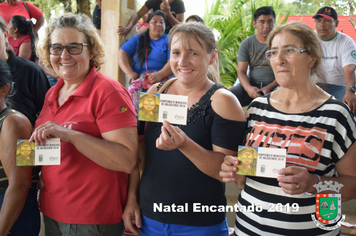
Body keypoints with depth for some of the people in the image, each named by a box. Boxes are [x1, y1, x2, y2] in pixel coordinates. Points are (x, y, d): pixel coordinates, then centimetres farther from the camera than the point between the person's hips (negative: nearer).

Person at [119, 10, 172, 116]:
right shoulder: (138, 39, 22)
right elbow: (122, 53, 11)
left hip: (162, 77, -2)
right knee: (133, 89, -32)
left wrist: (159, 75, -20)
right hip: (139, 77, 2)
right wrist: (130, 73, -7)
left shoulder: (168, 40, 14)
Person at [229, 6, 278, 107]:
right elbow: (241, 71, 3)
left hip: (274, 86, -2)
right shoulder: (246, 44, 8)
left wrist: (269, 87, -18)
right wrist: (248, 88, -19)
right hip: (252, 84, 2)